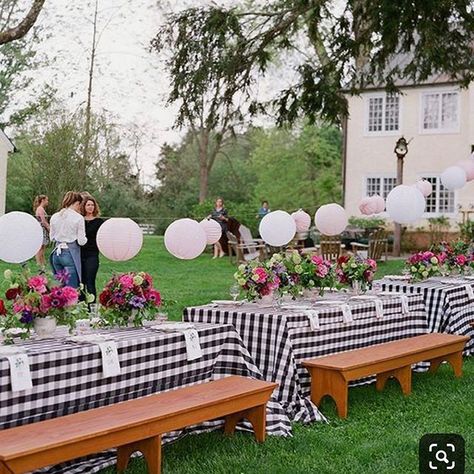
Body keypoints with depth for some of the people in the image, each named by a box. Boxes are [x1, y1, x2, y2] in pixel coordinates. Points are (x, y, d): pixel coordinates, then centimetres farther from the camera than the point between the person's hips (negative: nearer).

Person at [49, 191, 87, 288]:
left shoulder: (54, 217, 6)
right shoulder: (78, 218, -9)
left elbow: (52, 237, 13)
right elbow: (81, 241, -9)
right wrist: (84, 239, 13)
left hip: (57, 253, 6)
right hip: (70, 254, -6)